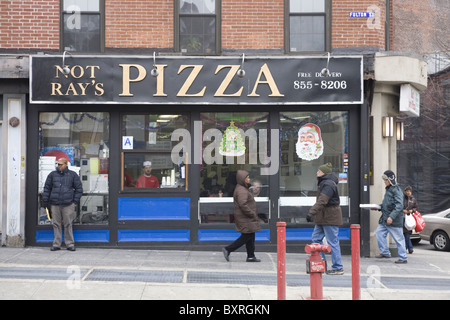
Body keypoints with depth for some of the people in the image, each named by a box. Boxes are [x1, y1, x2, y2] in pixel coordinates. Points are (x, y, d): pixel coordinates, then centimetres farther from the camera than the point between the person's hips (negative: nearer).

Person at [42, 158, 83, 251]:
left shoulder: (72, 175, 7)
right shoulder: (52, 174, 11)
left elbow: (79, 188, 9)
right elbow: (47, 188, 15)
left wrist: (75, 201, 2)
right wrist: (45, 201, 9)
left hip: (68, 205, -2)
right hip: (55, 204, 2)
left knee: (68, 224, -1)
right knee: (56, 224, 3)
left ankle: (70, 244, 7)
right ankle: (56, 244, 10)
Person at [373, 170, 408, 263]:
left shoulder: (396, 190, -13)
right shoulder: (388, 189, 15)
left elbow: (399, 206, -21)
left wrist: (392, 217, -28)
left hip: (394, 220, -9)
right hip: (385, 219, 9)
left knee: (398, 238, -1)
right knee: (379, 233, 3)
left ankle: (403, 258, 7)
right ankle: (385, 252, 13)